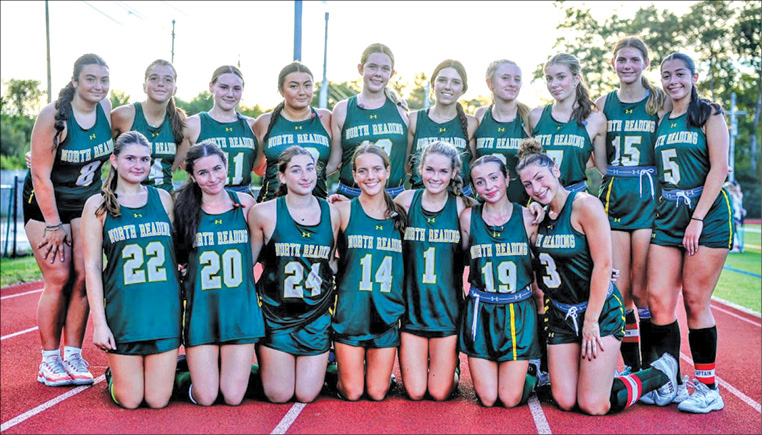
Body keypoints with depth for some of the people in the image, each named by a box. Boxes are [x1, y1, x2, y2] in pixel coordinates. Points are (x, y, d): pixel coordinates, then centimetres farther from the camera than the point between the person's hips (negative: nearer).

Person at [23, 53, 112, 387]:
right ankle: (49, 361, 6)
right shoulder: (52, 116, -20)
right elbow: (41, 175, -18)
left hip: (86, 204, 5)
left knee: (83, 277, -3)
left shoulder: (106, 108, -5)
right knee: (58, 278, -8)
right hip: (45, 203, -4)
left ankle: (73, 355, 8)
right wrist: (54, 225, -17)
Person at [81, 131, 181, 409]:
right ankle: (113, 373, 33)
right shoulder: (98, 205, 1)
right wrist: (99, 321, -7)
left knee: (158, 400, 3)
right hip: (122, 310, -2)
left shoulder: (163, 198, 9)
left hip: (164, 309, 2)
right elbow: (92, 266, -1)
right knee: (129, 400, 3)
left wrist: (184, 303, 11)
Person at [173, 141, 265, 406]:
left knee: (233, 397, -1)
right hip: (201, 310, -1)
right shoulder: (183, 208, -1)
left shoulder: (245, 203, 2)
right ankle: (189, 365, 29)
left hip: (240, 308, 1)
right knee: (205, 397, -1)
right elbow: (176, 258, 7)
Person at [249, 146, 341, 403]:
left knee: (307, 395, 5)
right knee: (279, 395, 3)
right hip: (276, 312, -2)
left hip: (317, 314, 2)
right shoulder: (264, 212, -8)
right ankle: (263, 361, 32)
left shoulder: (332, 213, 1)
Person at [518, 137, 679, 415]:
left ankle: (662, 373, 15)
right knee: (565, 402, -1)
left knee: (593, 405, -9)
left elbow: (603, 264, -17)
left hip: (600, 310, -6)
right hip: (560, 315, 6)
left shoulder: (585, 205, -15)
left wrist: (591, 322, -16)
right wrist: (527, 229, 2)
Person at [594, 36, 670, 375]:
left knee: (641, 290, -4)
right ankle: (631, 366, 15)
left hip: (649, 197, -2)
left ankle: (652, 367, 12)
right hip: (612, 198, 2)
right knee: (618, 289, 0)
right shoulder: (603, 104, 10)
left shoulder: (660, 102, 4)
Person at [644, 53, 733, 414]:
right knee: (658, 298, -3)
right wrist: (658, 213, 5)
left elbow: (719, 169, -9)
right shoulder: (661, 122, 15)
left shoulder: (709, 115, 0)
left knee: (694, 302, -4)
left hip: (707, 215, -5)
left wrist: (697, 219, -16)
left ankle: (708, 389, 9)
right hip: (668, 217, 5)